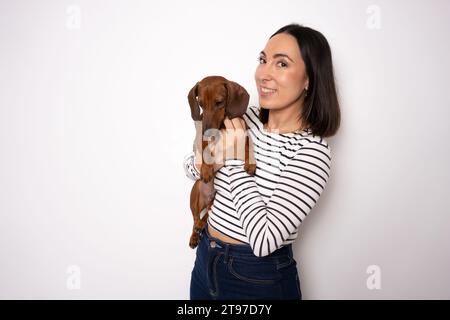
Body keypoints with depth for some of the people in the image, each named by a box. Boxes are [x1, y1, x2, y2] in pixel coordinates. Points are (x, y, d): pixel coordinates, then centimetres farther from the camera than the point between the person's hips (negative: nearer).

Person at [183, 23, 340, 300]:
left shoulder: (312, 151, -21)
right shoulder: (245, 117, -4)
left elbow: (264, 241, -27)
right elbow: (192, 165, 7)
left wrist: (235, 160, -22)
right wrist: (202, 161, -16)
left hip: (259, 280, -5)